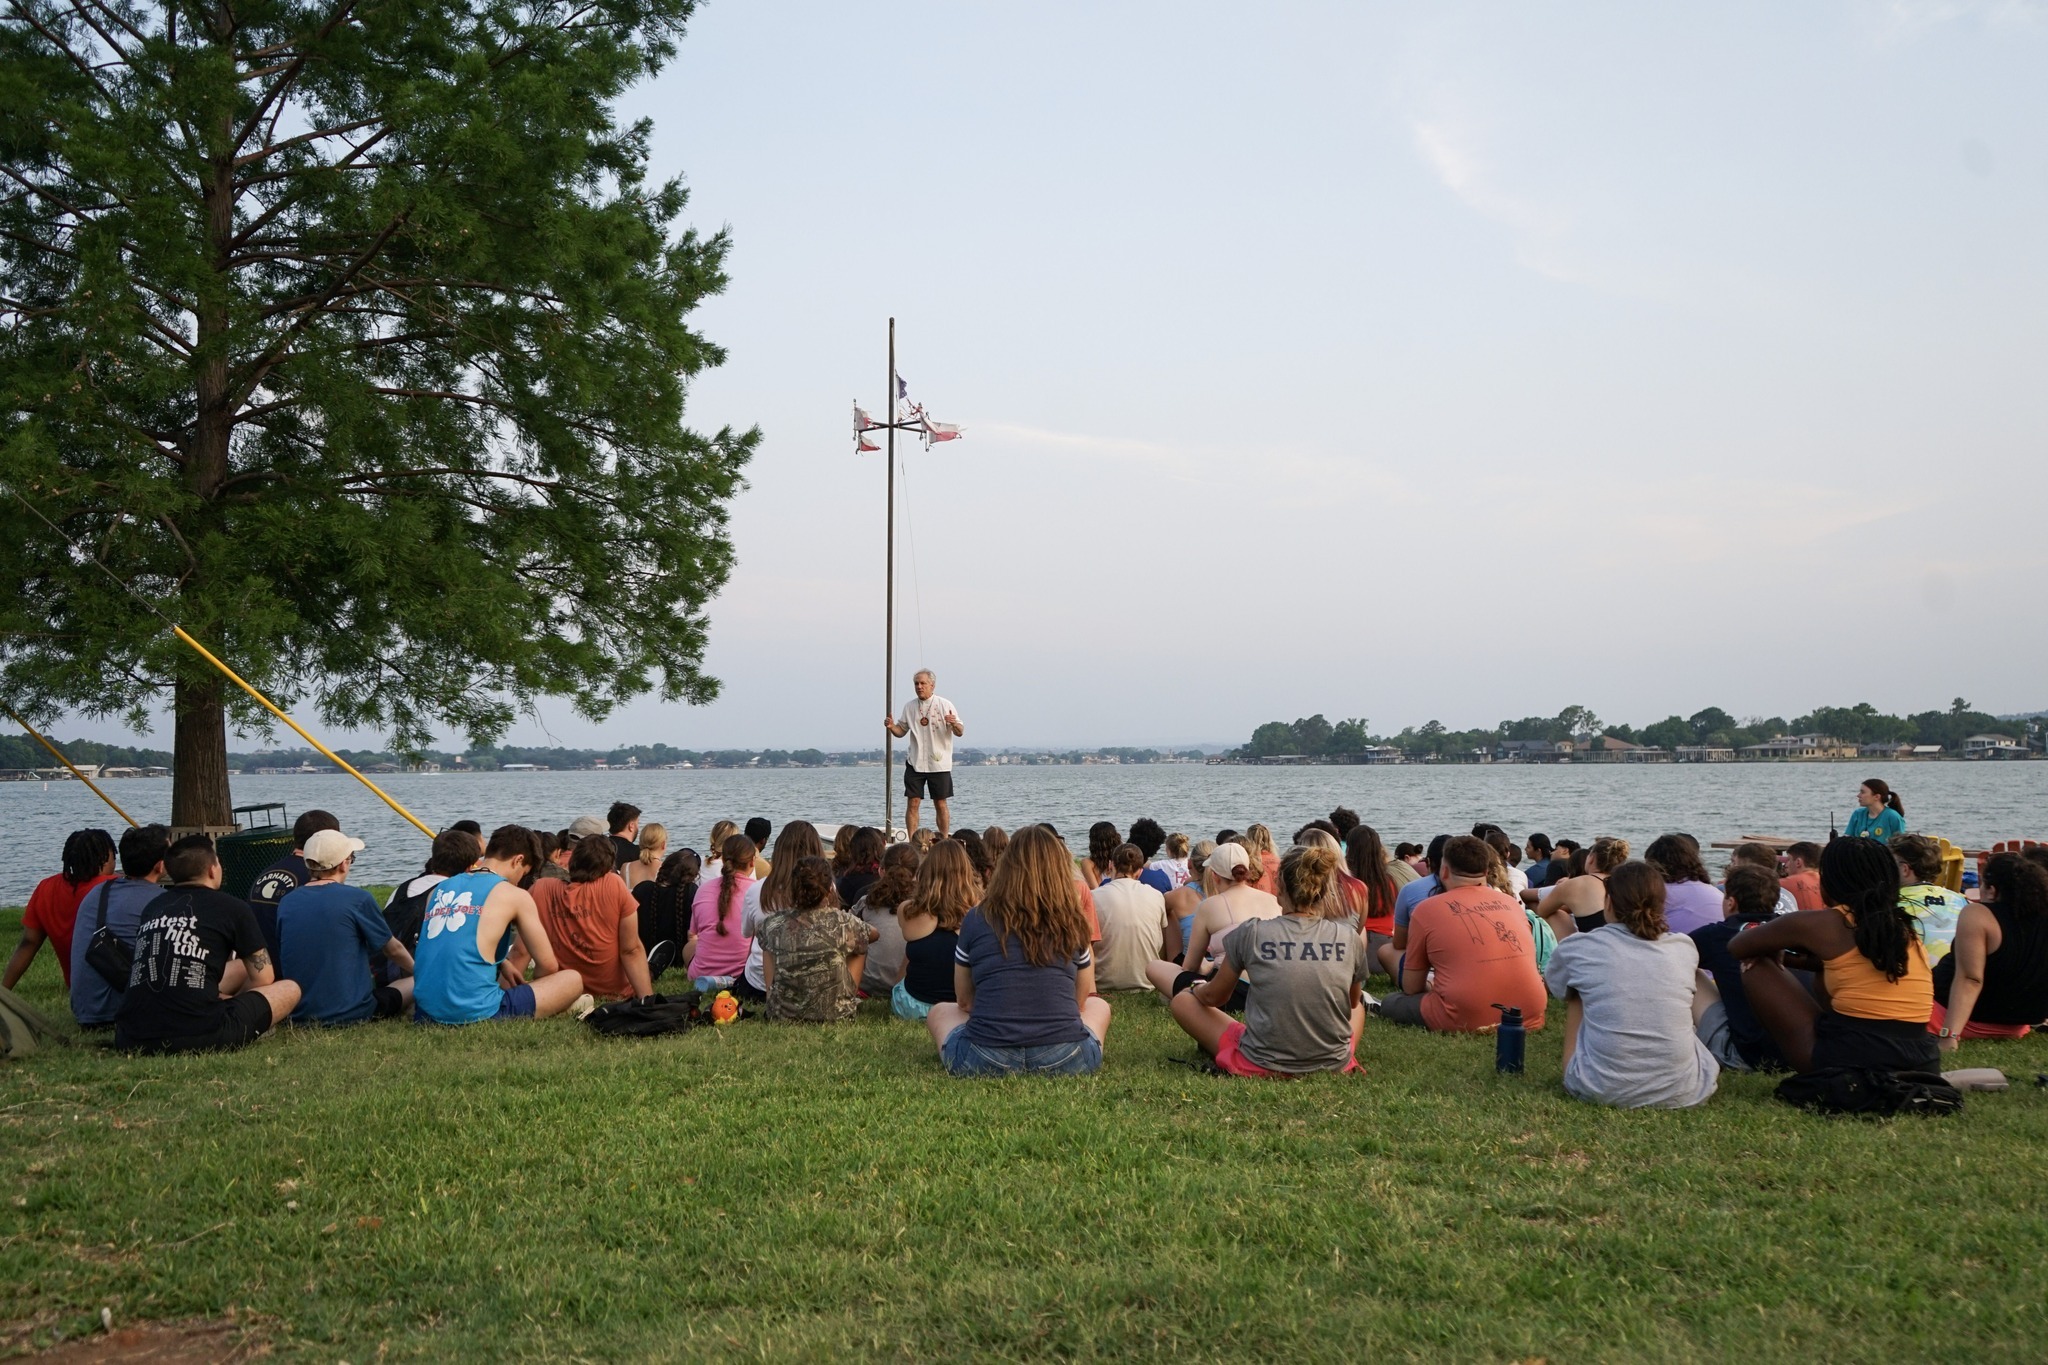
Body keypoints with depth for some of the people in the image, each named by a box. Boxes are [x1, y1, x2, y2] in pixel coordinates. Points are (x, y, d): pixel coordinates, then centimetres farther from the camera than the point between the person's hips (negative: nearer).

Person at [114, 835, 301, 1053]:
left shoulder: (151, 908, 18)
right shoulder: (233, 908, 4)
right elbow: (263, 978, 11)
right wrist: (231, 999, 30)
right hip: (197, 1038, -6)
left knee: (240, 968, 29)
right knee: (289, 989, 17)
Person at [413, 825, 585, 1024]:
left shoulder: (440, 890, 15)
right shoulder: (515, 896, 0)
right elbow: (549, 966, 3)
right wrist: (529, 986, 23)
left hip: (425, 1014, 7)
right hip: (476, 1014, -6)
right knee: (573, 980, 8)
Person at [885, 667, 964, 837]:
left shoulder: (944, 705, -3)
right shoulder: (909, 707, 7)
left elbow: (960, 732, -3)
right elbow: (901, 731, 16)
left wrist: (954, 723, -26)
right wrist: (891, 727, -6)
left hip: (938, 763, -3)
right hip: (915, 763, 3)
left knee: (941, 804, 3)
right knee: (912, 802, -1)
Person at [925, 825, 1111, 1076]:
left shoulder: (977, 919, 4)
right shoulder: (1072, 923, 5)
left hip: (986, 1062, -1)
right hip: (1065, 1062, 1)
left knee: (939, 1012, 30)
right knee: (1098, 1005, 33)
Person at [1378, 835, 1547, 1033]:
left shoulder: (1427, 909, 1)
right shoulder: (1511, 902, 13)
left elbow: (1411, 988, 7)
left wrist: (1431, 987, 30)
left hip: (1467, 1021, -4)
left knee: (1389, 1003, 14)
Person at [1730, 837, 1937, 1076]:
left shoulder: (1821, 924, -3)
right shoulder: (1903, 928, 12)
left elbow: (1737, 947, 12)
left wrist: (1774, 952, 30)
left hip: (1849, 1063, -6)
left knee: (1758, 969, 11)